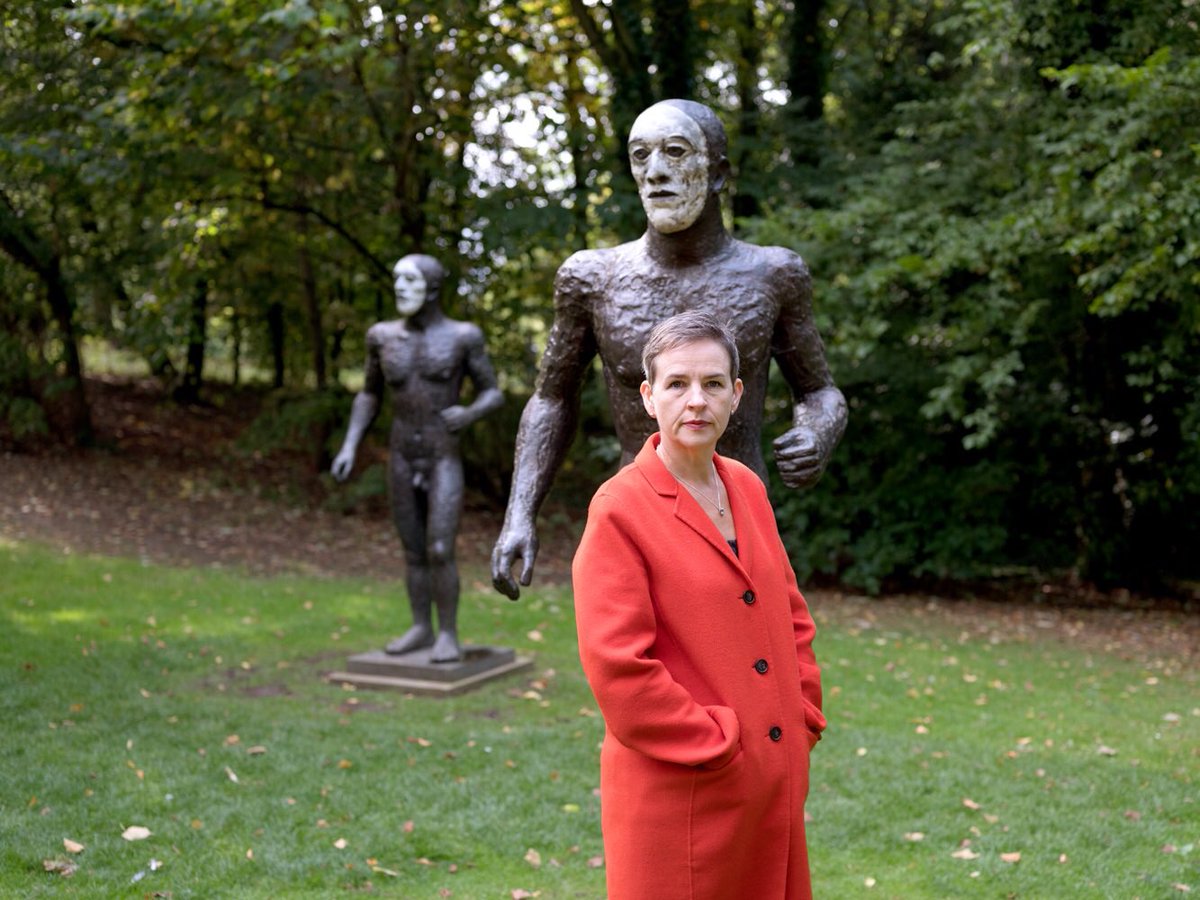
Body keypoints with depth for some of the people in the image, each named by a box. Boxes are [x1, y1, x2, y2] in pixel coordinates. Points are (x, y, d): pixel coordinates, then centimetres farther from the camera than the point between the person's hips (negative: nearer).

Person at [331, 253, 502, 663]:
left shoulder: (463, 336, -8)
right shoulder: (383, 336, 1)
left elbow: (493, 394, -2)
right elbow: (369, 395, 12)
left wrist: (468, 414, -24)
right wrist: (349, 447, 0)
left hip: (445, 464, -4)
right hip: (401, 461, 4)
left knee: (440, 553, -10)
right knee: (413, 551, 11)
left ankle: (449, 634, 5)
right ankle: (421, 628, 24)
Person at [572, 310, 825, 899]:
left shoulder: (746, 488, 8)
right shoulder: (619, 509, -13)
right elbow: (616, 666, -18)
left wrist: (804, 720, 6)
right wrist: (716, 746, -14)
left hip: (775, 778, 7)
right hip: (677, 791, -6)